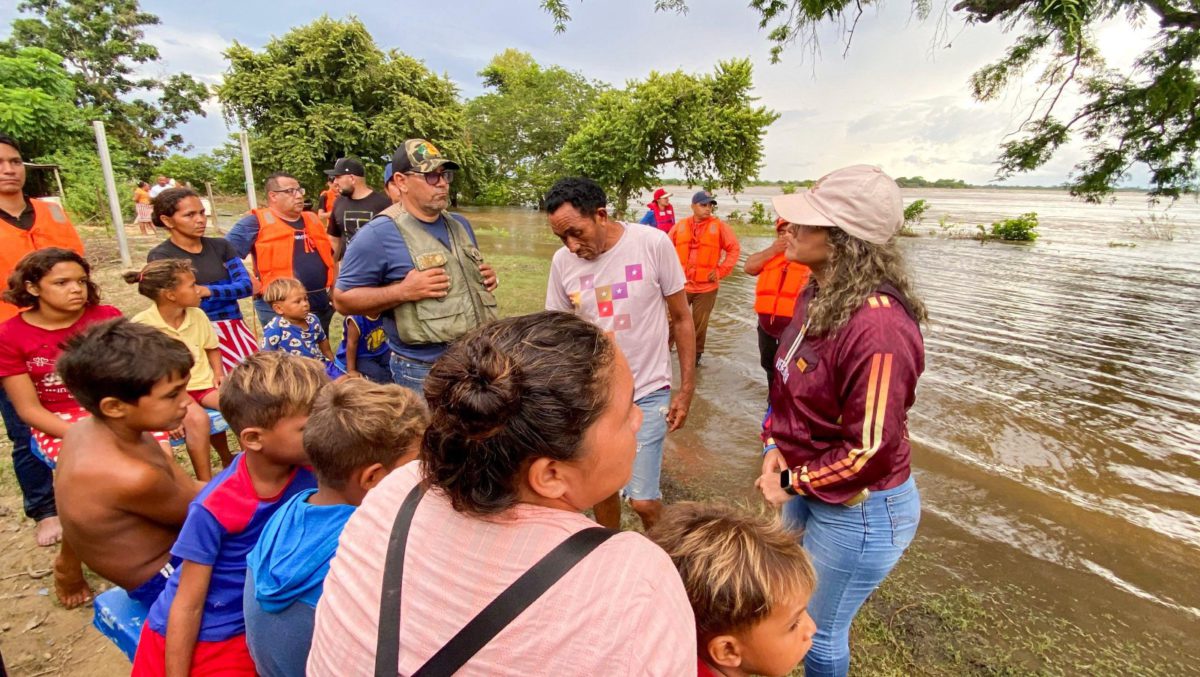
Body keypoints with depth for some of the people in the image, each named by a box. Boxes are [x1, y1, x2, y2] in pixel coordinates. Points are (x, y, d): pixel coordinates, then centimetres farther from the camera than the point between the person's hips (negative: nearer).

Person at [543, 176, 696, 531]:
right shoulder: (563, 261, -5)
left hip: (647, 393, -2)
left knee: (642, 500, -2)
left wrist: (686, 389, -2)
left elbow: (681, 318, -3)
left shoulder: (653, 244, -12)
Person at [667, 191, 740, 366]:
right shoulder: (680, 226, 2)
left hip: (706, 287, -1)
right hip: (681, 284, 1)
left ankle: (696, 354, 26)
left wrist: (721, 270, -5)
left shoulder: (719, 226, -2)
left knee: (700, 324, 9)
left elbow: (734, 249, 1)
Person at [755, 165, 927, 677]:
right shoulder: (816, 297, -2)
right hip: (806, 487, 9)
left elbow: (870, 451, -26)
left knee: (819, 633, 16)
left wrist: (793, 483, -14)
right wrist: (775, 448, -4)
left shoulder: (877, 327, -31)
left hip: (857, 510, -9)